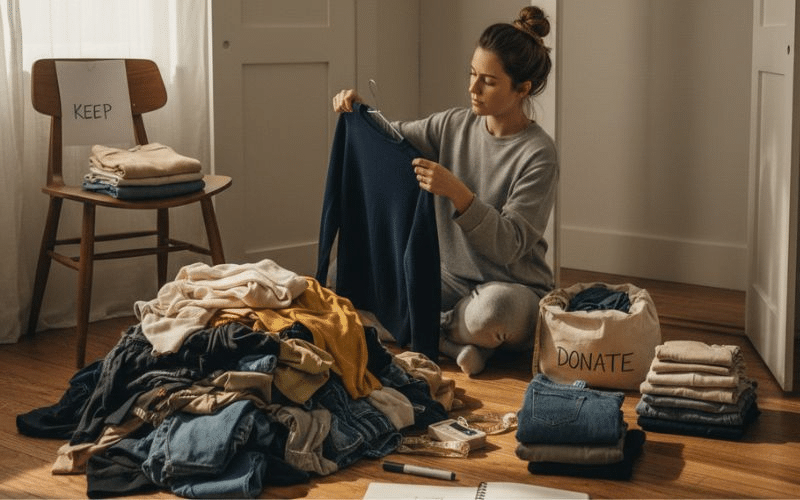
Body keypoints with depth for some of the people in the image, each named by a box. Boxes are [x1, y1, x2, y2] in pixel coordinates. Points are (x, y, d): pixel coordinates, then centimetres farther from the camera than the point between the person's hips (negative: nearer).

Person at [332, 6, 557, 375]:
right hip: (454, 278, 6)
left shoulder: (538, 154, -16)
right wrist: (359, 113, -12)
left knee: (492, 309, -43)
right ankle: (457, 340, -13)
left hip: (513, 287, -6)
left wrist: (457, 193, -34)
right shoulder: (454, 126, 2)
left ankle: (435, 331, -8)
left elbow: (508, 245, -22)